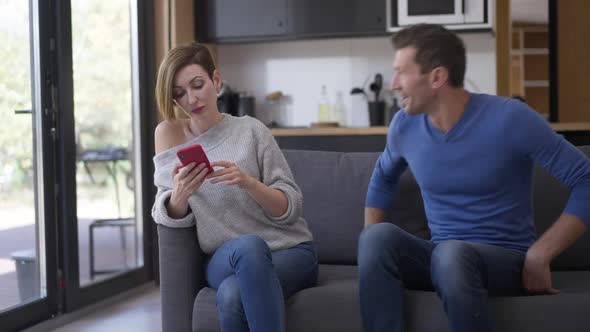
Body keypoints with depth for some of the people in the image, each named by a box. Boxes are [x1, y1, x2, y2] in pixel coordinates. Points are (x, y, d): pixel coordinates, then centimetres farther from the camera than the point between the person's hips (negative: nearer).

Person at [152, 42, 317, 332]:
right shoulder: (169, 135, 4)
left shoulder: (251, 130, -2)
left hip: (289, 250, -1)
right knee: (249, 245, -35)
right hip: (224, 259, 2)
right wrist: (179, 194, -23)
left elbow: (291, 208, -4)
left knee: (233, 295, -35)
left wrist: (248, 182, -24)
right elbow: (171, 217, 1)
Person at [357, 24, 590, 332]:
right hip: (442, 258, 4)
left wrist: (538, 257, -17)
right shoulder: (404, 125, 1)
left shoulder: (509, 118, -14)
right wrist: (372, 245, 7)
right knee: (378, 235, -26)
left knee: (453, 253, -38)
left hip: (507, 260, -4)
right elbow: (383, 178, 23)